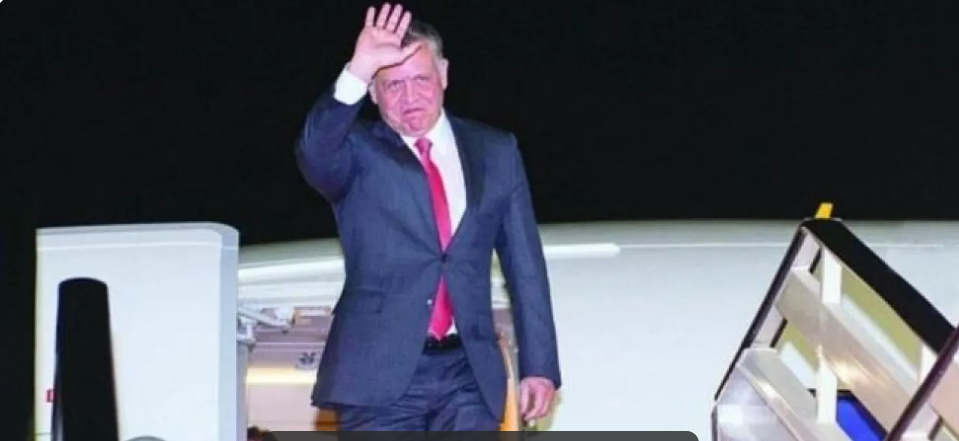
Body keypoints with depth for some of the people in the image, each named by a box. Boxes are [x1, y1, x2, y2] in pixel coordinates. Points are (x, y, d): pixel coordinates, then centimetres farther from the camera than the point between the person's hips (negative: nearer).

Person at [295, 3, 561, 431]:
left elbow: (525, 267, 12)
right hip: (380, 373, -2)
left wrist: (539, 365, 7)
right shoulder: (358, 153, 3)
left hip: (469, 374, 2)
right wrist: (357, 73, -34)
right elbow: (315, 155, -22)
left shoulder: (495, 152, 11)